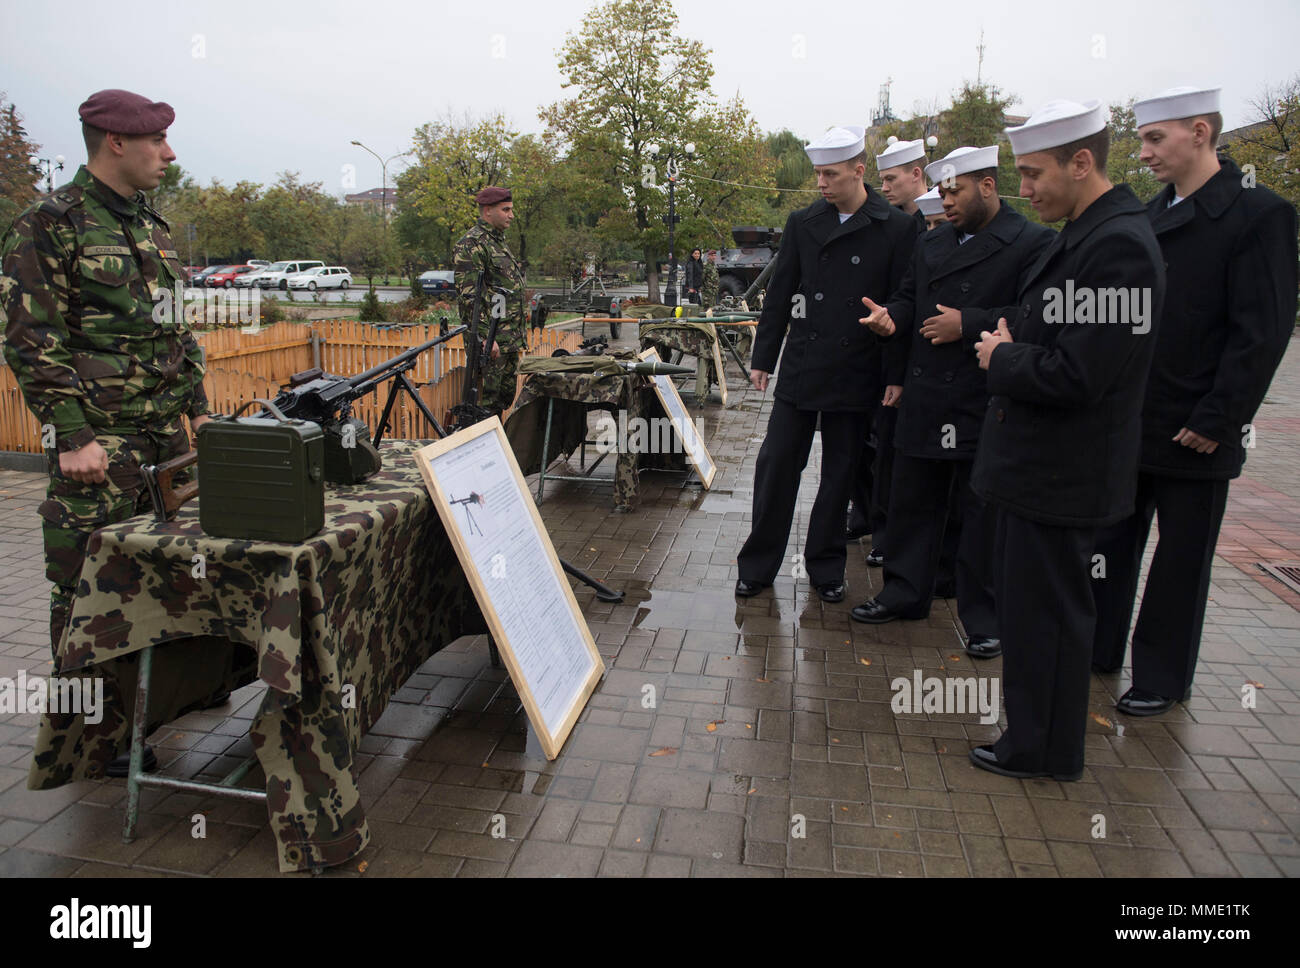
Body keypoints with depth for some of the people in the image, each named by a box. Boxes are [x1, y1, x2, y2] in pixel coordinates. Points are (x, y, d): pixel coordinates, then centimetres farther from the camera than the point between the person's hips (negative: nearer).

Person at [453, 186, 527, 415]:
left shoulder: (500, 241, 20)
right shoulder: (471, 244, -12)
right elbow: (469, 295, -19)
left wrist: (520, 336, 23)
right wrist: (486, 337, -23)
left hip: (510, 339, 10)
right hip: (490, 339, -9)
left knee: (506, 396, 14)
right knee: (486, 399, -5)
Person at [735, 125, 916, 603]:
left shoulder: (897, 229, -2)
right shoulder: (802, 223, 6)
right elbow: (779, 295, 8)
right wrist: (763, 358, 6)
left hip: (855, 375, -2)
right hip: (800, 368, 2)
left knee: (840, 473, 9)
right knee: (776, 463, 2)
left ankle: (826, 567, 24)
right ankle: (758, 565, 15)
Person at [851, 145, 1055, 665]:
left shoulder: (1033, 243, -6)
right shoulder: (930, 244, 15)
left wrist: (969, 326, -19)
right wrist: (893, 313, -3)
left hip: (985, 403, -6)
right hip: (924, 400, 6)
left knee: (981, 510, 4)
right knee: (912, 500, 13)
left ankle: (983, 616, 18)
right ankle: (905, 593, 28)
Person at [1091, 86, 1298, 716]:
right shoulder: (1150, 217, 10)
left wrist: (1217, 419, -17)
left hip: (1193, 430, -6)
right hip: (1127, 421, 6)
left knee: (1181, 558, 7)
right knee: (1111, 541, 13)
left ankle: (1162, 677, 21)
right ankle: (1097, 649, 29)